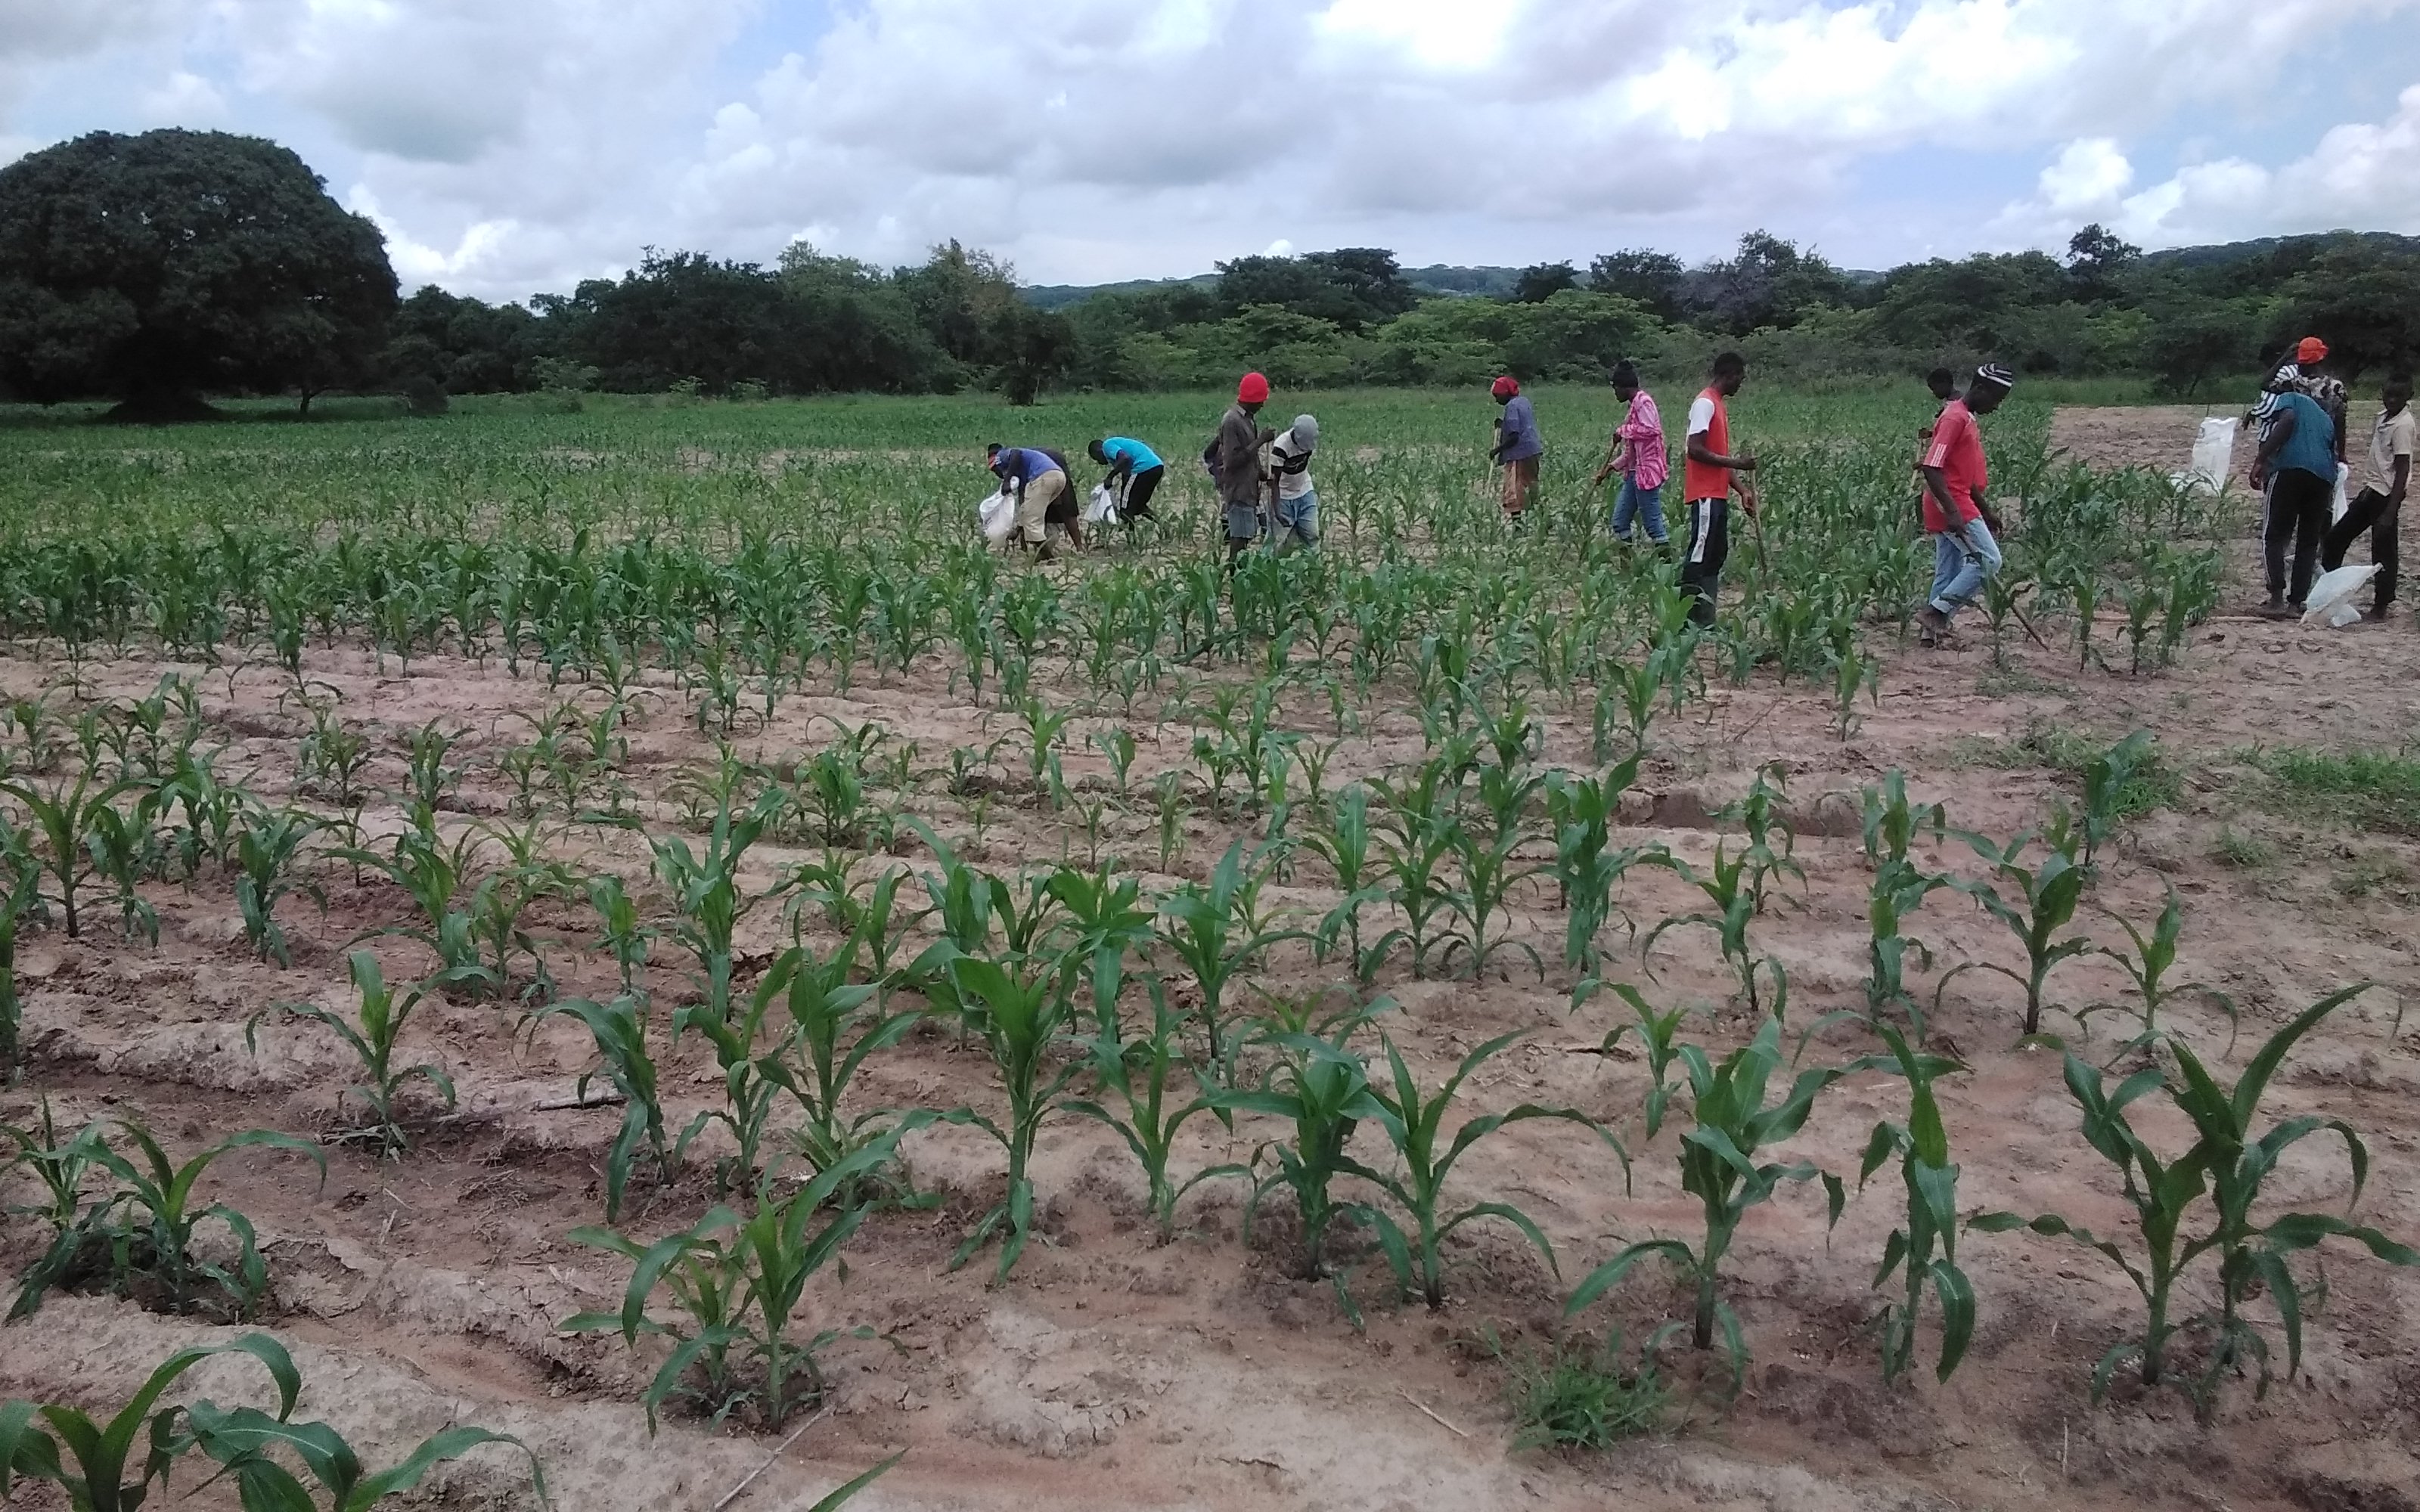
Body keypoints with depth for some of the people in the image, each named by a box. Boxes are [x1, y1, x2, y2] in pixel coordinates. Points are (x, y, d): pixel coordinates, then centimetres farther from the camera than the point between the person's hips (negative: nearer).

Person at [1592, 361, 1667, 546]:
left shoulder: (1643, 401, -9)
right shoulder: (1633, 405, 19)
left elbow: (1651, 429, -24)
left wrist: (1623, 431, -13)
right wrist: (1612, 467, 17)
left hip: (1646, 471, -10)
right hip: (1634, 472, 10)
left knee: (1653, 523, -8)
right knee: (1620, 522, 10)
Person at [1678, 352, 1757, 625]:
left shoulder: (1720, 405, 18)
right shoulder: (1705, 403, -11)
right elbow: (1695, 450, -20)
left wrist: (1743, 489, 13)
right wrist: (1736, 463, -18)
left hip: (1718, 496, 10)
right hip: (1704, 496, -10)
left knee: (1716, 555, 10)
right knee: (1698, 557, -9)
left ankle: (1705, 619, 13)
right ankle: (1689, 618, -8)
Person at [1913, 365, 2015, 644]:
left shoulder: (1966, 418, 17)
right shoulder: (1955, 418, -15)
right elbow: (1931, 468, -23)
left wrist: (1986, 511, 24)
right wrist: (1952, 512, -28)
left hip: (1955, 508, 10)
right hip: (1953, 508, -10)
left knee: (1948, 574, 10)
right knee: (1988, 560, -10)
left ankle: (1932, 627, 11)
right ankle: (1936, 611, -10)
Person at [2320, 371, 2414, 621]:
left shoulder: (2404, 425, -18)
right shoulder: (2384, 415, 7)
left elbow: (2402, 471, -21)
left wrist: (2390, 511, -24)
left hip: (2387, 494, -9)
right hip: (2373, 489, 9)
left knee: (2382, 551, -1)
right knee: (2336, 538, 12)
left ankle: (2380, 606, 8)